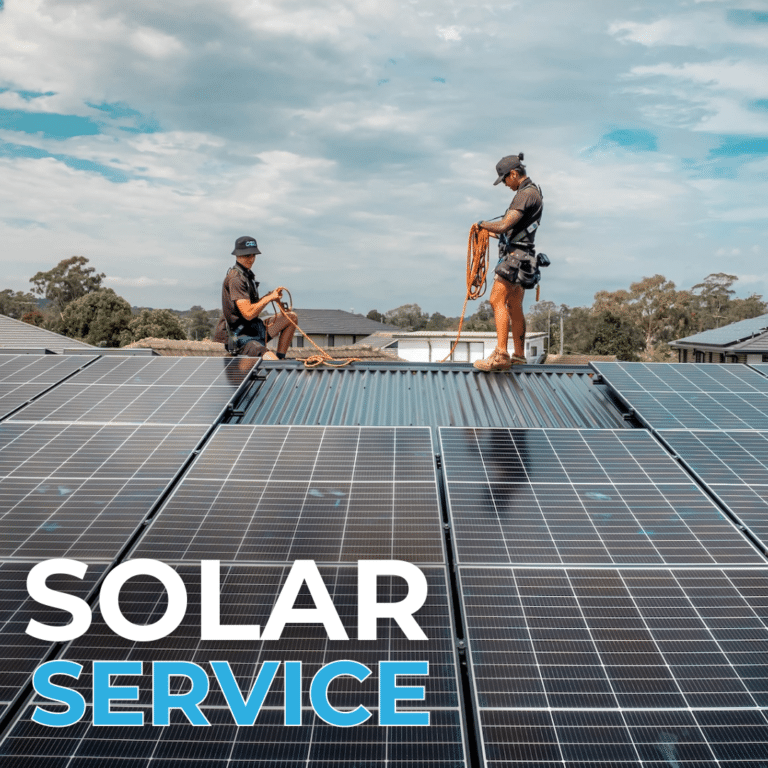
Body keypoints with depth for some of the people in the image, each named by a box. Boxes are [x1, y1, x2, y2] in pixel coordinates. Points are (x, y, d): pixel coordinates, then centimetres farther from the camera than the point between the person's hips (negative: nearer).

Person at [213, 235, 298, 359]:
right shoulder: (235, 278, -17)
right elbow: (248, 313, -23)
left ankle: (280, 358, 12)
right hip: (242, 338, -11)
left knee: (291, 316, 16)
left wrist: (270, 296, 2)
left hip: (255, 329, 11)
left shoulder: (247, 274, 16)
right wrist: (269, 298, -12)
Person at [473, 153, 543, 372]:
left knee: (497, 300, -16)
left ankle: (501, 355, -21)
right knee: (514, 306, 13)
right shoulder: (532, 192, 20)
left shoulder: (527, 194, -14)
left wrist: (483, 224, -5)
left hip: (515, 255, -11)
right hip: (520, 256, 11)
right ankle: (519, 355, 19)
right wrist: (494, 232, 15)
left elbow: (504, 225, -22)